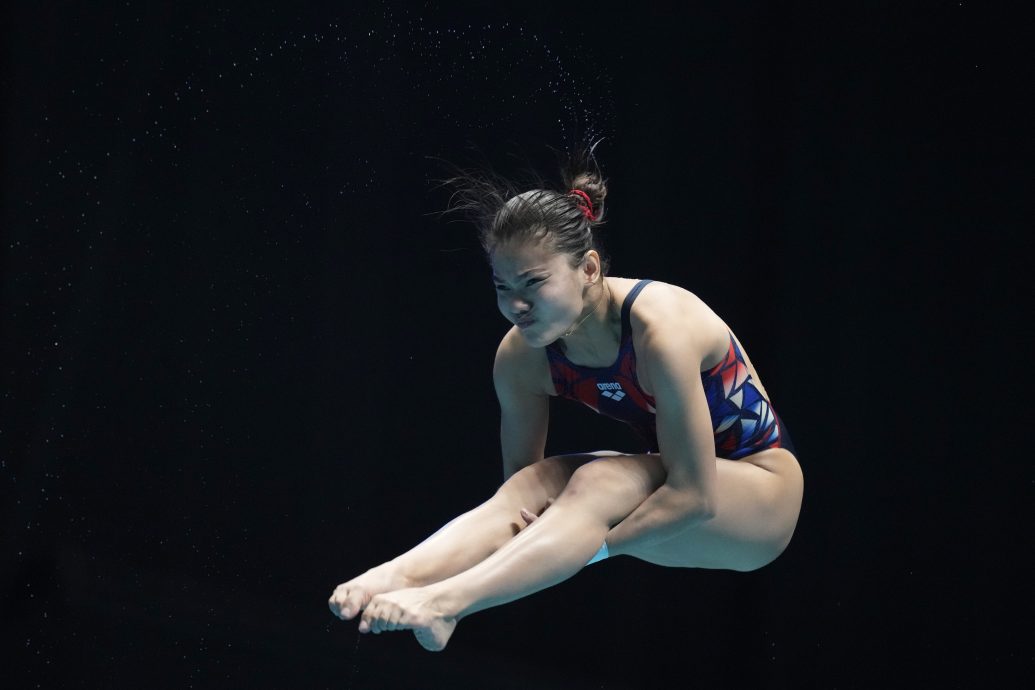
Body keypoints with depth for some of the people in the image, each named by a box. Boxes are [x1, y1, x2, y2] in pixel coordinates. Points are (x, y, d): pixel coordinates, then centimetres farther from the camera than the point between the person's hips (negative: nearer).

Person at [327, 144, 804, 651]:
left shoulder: (658, 328, -30)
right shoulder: (521, 356, -10)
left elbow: (694, 496, -31)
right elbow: (520, 476, 0)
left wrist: (596, 544, -32)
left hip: (764, 490, -6)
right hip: (672, 477, 6)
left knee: (600, 483, -34)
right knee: (532, 485, -24)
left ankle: (444, 601, -52)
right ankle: (393, 578, -45)